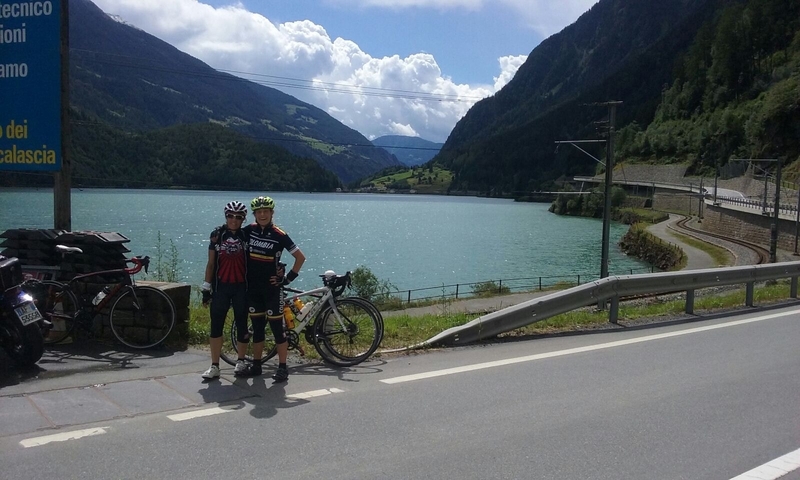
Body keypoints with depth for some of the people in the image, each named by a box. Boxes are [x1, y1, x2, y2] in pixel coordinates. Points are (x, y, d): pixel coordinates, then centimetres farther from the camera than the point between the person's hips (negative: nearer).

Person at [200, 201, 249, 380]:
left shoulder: (246, 236, 1)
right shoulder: (217, 235, 2)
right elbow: (211, 263, 6)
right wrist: (206, 288, 3)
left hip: (241, 286, 0)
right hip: (220, 286, 0)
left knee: (241, 324, 8)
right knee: (216, 326, 0)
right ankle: (214, 366, 6)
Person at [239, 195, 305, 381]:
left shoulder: (279, 235, -9)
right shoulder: (249, 231, 2)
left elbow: (300, 257, -5)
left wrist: (289, 277, -7)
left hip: (271, 287, -4)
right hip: (253, 287, 4)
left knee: (277, 327, -2)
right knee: (257, 327, 12)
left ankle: (282, 367, 5)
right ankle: (256, 365, 22)